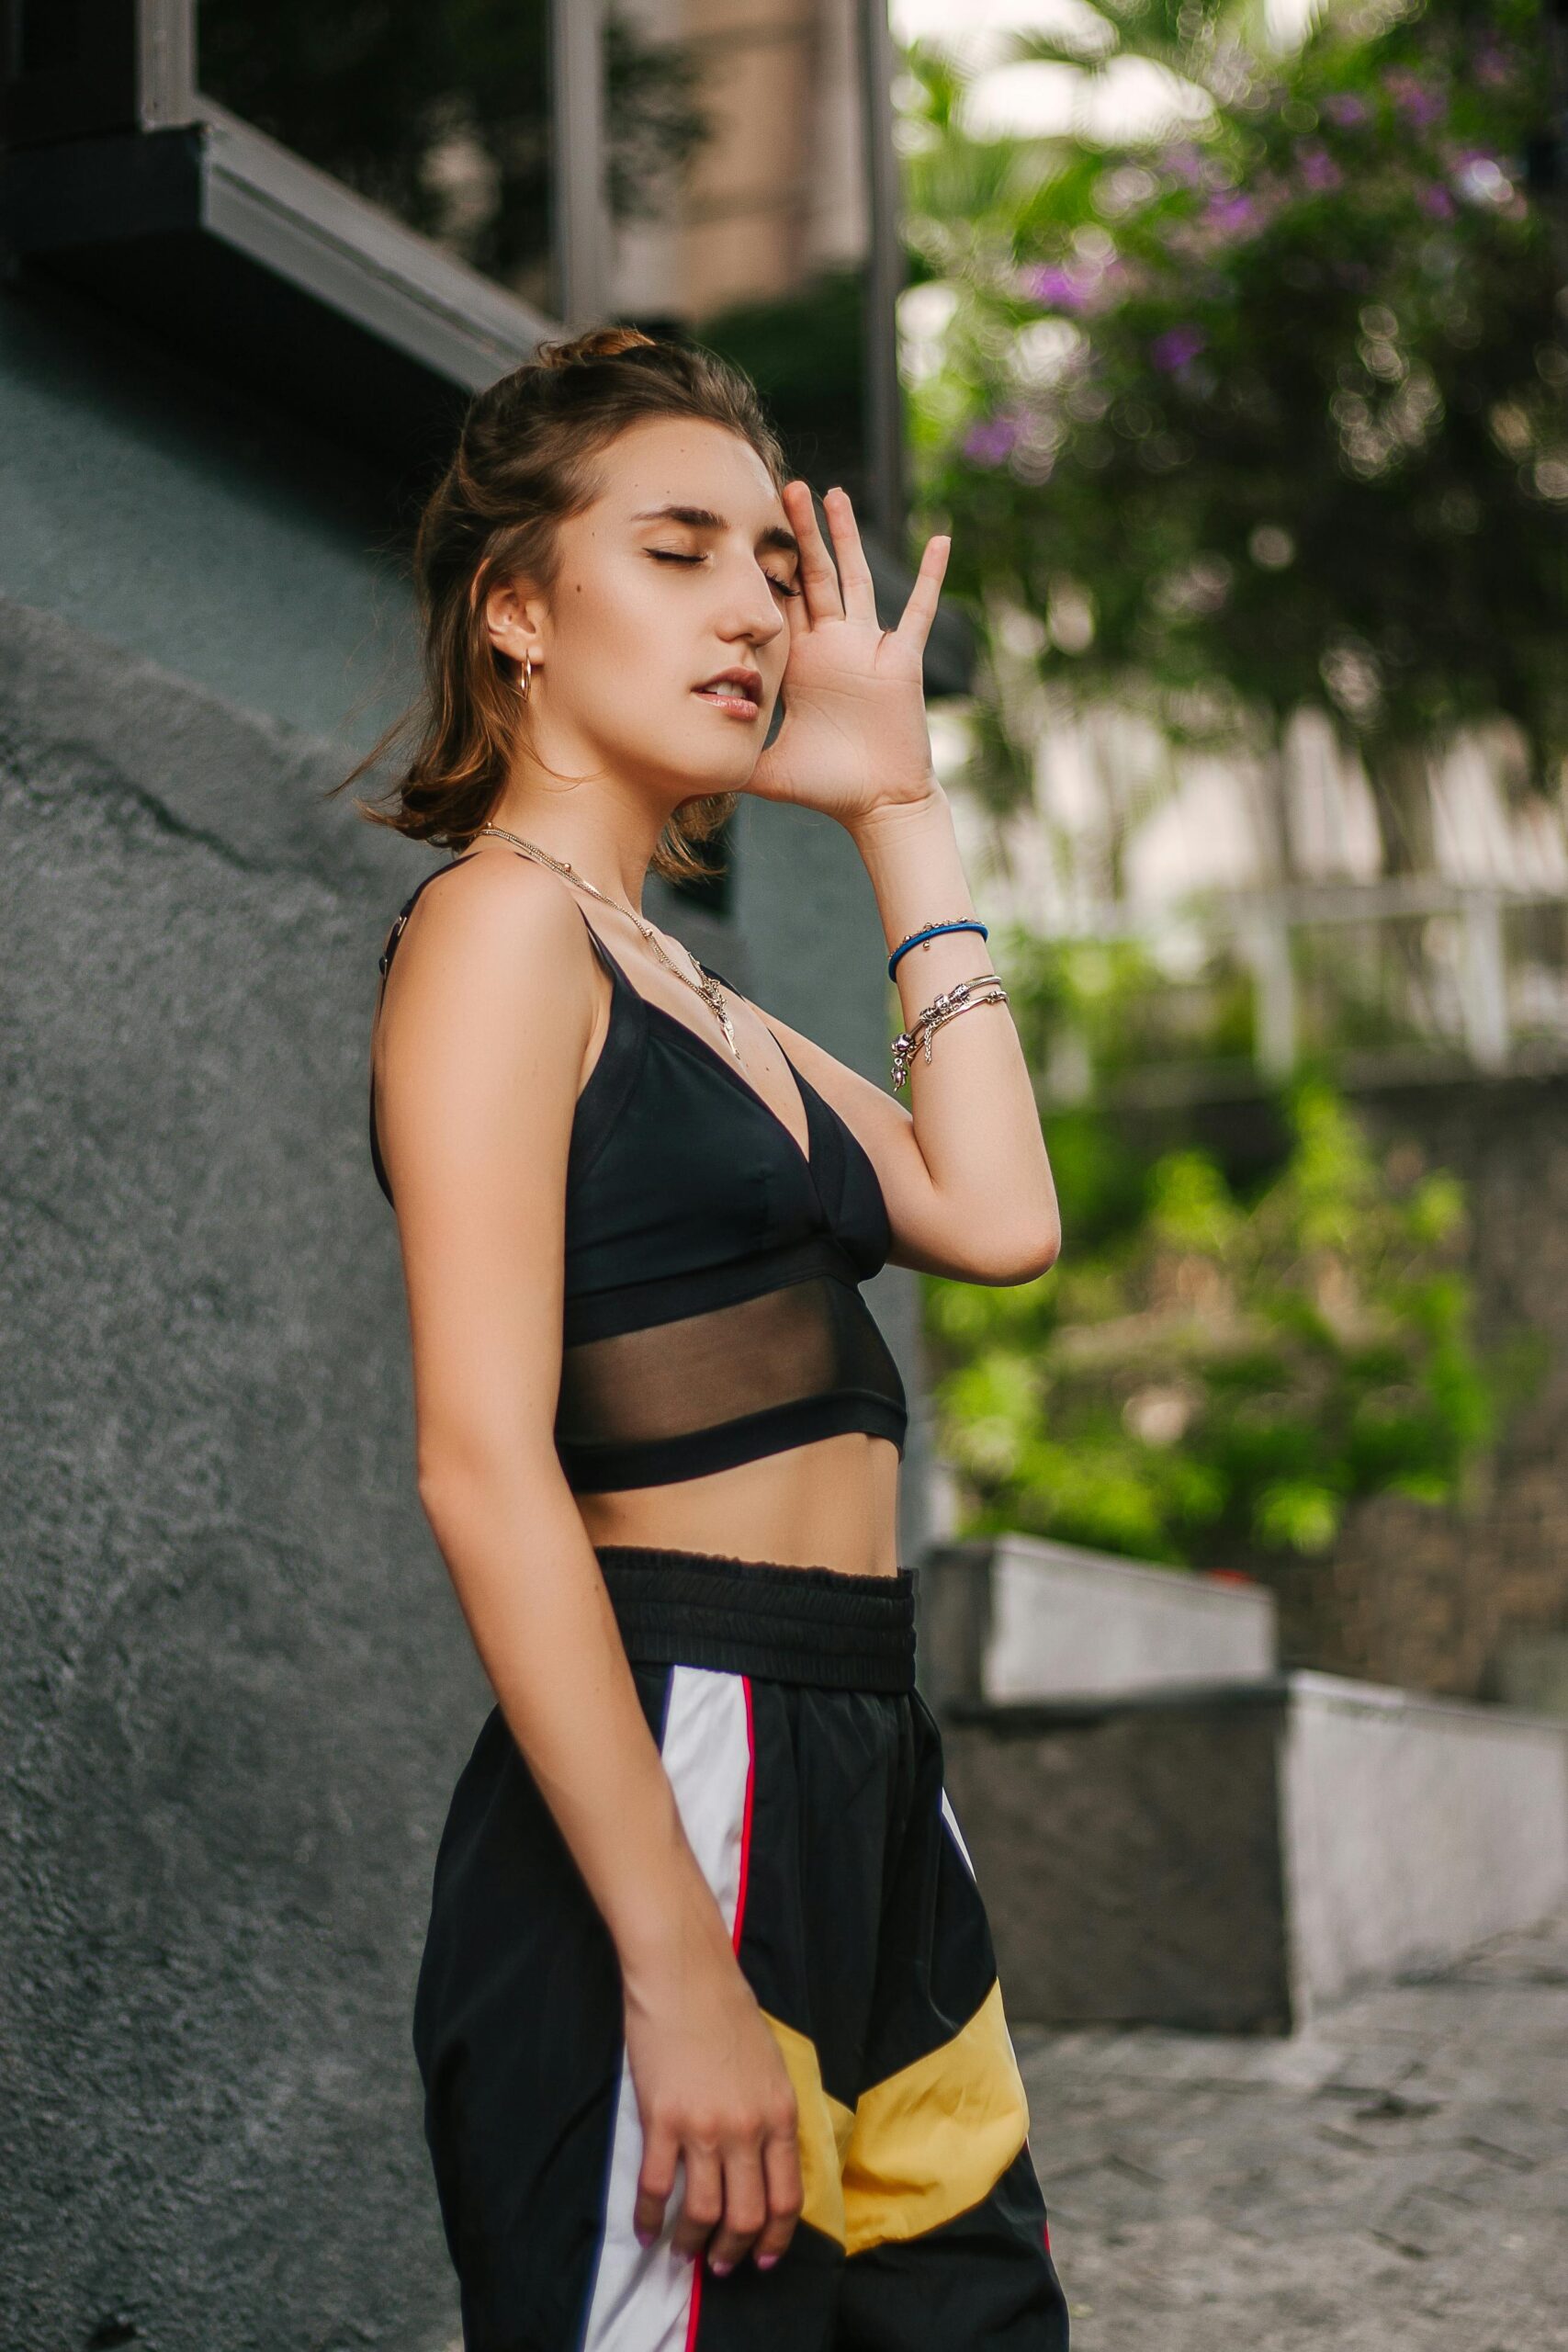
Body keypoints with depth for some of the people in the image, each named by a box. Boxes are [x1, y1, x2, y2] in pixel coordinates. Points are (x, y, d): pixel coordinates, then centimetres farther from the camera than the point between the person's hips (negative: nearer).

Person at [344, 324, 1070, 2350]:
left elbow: (997, 1216, 9)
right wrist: (679, 1970, -21)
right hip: (668, 1785, -9)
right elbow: (484, 1461, -15)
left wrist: (900, 808, 14)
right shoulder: (502, 918, -6)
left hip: (860, 1782, 9)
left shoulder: (688, 995, 20)